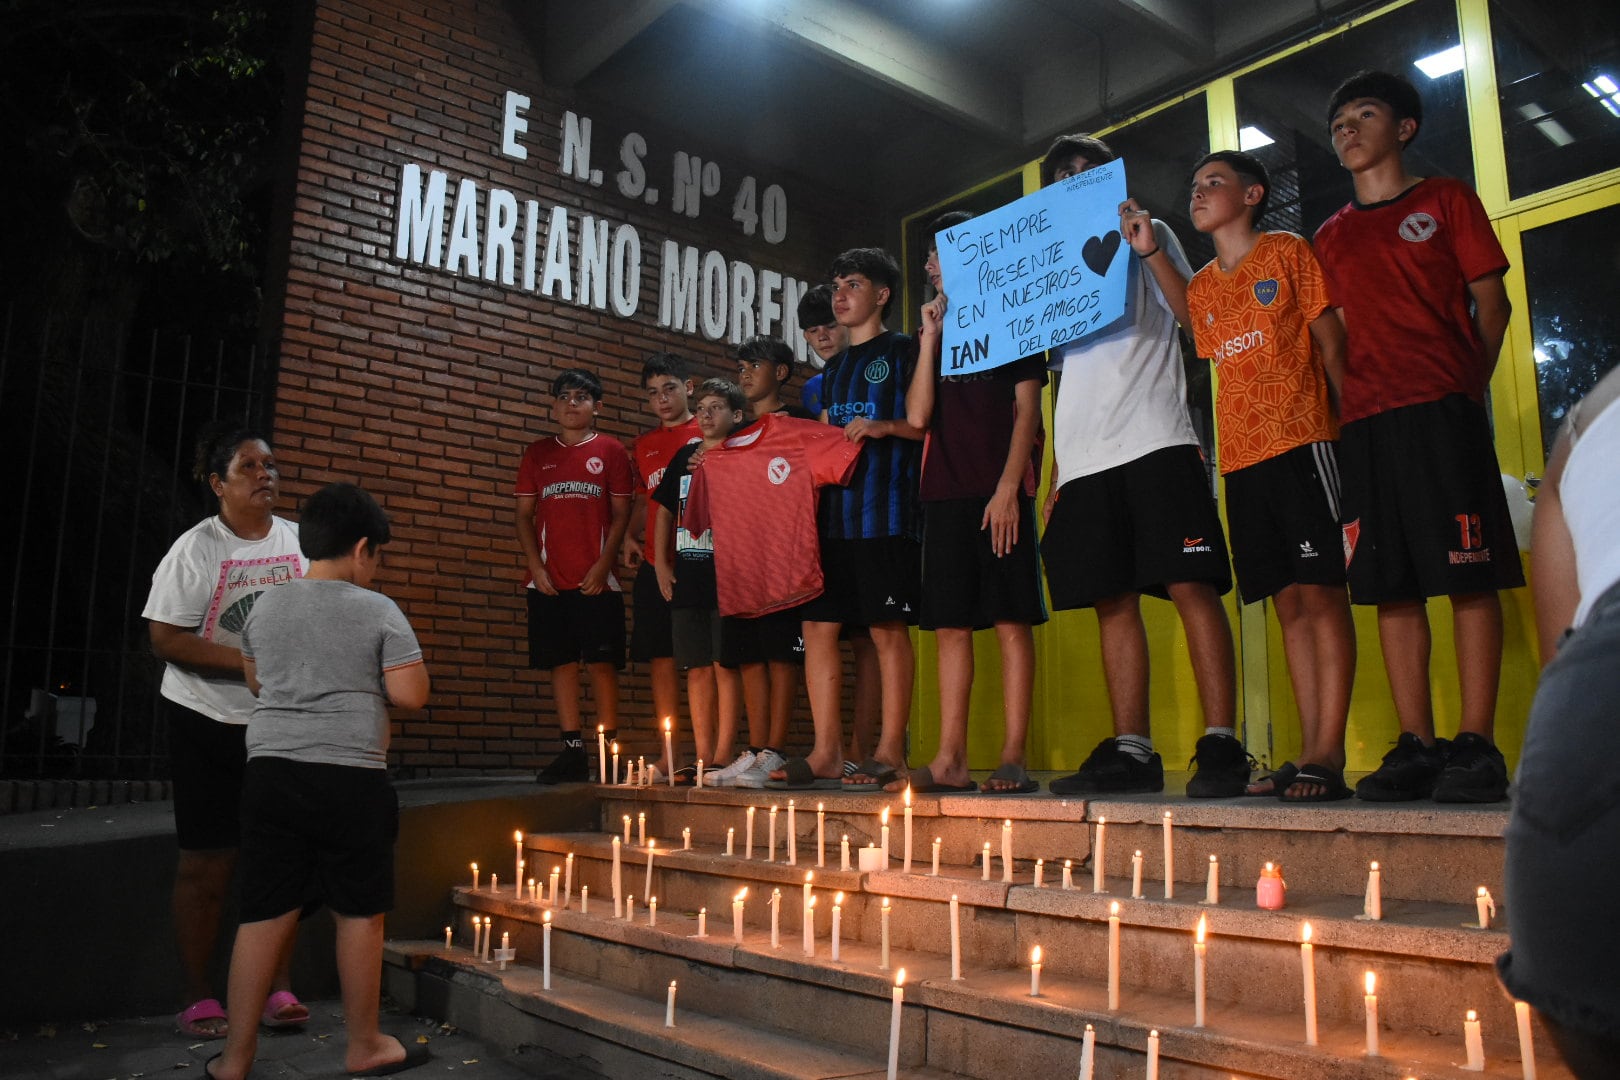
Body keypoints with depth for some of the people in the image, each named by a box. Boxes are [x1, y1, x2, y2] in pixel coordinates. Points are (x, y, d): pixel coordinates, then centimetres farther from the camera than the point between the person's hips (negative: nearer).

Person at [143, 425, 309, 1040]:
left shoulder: (298, 542, 5)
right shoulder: (195, 550, -8)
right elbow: (166, 640, -12)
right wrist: (249, 661, -21)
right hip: (208, 720, -3)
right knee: (208, 862, 2)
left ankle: (278, 989, 17)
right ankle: (199, 999, 14)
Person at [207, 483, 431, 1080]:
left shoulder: (266, 606, 8)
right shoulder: (379, 611, -7)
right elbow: (411, 694, -10)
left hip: (271, 769, 5)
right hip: (351, 778, -4)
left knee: (265, 914, 10)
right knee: (360, 913, 8)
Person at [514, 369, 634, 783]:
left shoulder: (611, 450, 6)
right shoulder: (537, 453, 12)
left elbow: (621, 513, 2)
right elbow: (524, 513, 11)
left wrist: (603, 565, -8)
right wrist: (535, 566, -2)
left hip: (596, 579, -2)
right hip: (549, 580, 3)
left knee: (602, 662, -3)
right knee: (561, 663, 3)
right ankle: (572, 751, 9)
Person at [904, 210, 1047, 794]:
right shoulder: (933, 332, 19)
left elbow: (1027, 408, -1)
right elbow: (918, 415, 6)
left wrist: (1008, 487, -12)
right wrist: (930, 337, 2)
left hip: (998, 493, -5)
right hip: (944, 494, 5)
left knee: (1011, 621, -5)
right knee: (950, 625, 3)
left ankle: (1012, 757, -4)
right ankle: (950, 759, 5)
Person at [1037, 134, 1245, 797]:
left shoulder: (1147, 233, 14)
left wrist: (1150, 250, -12)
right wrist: (1055, 477, 15)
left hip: (1155, 442, -5)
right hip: (1083, 458, 5)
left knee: (1191, 585, -11)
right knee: (1113, 602, 1)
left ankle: (1220, 744, -10)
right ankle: (1131, 751, 4)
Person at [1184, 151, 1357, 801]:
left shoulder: (1289, 252, 5)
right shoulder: (1199, 288, 20)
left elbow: (1331, 343, 0)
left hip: (1301, 442, -5)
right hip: (1240, 458, 6)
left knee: (1321, 595, -8)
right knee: (1290, 604, 6)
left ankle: (1328, 755, -8)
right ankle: (1308, 752, 8)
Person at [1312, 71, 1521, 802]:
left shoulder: (1445, 199, 11)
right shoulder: (1331, 237, 21)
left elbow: (1490, 303, 6)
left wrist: (1467, 388, -5)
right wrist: (1347, 410, 3)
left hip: (1441, 411, -4)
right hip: (1365, 421, 4)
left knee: (1468, 575, -7)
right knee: (1391, 586, 0)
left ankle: (1476, 744, -4)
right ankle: (1415, 745, 4)